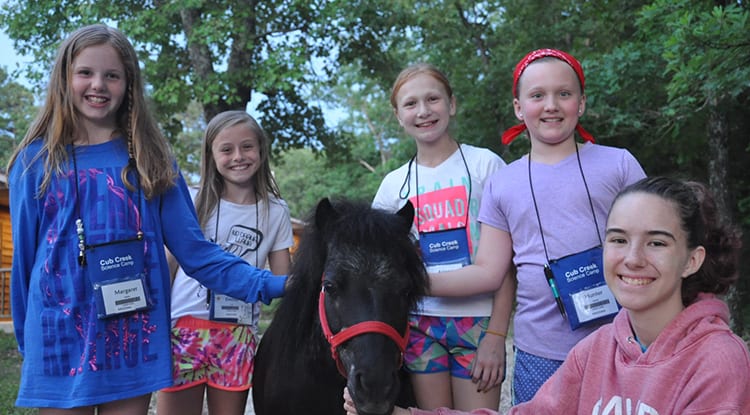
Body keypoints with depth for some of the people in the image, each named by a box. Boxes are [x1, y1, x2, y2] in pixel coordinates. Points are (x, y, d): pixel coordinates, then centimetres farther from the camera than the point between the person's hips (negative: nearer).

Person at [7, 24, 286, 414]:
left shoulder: (150, 159, 4)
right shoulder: (37, 160, 1)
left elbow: (195, 251, 1)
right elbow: (24, 256, 6)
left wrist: (272, 284, -9)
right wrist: (26, 343, 8)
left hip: (134, 341, 1)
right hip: (60, 340, -1)